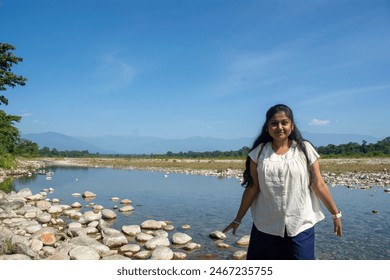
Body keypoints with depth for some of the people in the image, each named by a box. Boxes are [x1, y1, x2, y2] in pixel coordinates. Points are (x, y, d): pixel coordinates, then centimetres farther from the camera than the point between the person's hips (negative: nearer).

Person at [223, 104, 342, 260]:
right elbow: (252, 188, 2)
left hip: (300, 226, -1)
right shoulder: (259, 152, -1)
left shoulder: (305, 149, -3)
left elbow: (318, 185, 2)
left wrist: (335, 214, 4)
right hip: (266, 226, 1)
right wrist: (238, 219, 5)